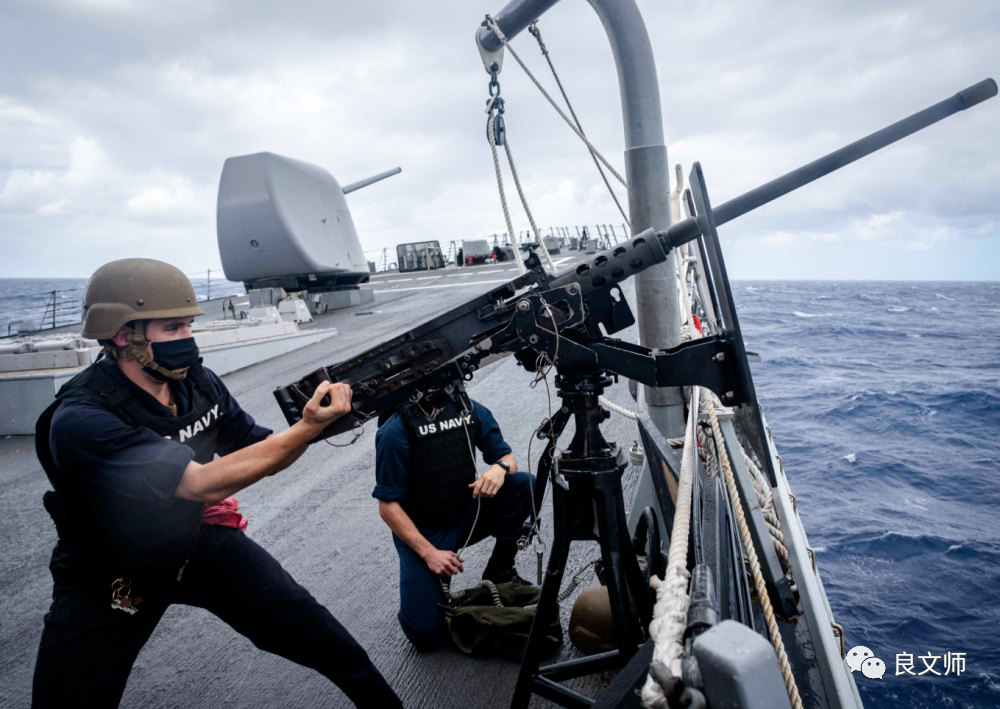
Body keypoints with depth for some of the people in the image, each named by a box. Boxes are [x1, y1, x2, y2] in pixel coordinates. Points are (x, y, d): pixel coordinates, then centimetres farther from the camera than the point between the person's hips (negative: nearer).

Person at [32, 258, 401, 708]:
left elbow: (263, 456, -2)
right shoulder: (80, 420, -29)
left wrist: (312, 419, -22)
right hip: (111, 581, -3)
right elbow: (203, 482, -35)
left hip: (201, 543, 4)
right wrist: (308, 428, -36)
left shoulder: (199, 383, -11)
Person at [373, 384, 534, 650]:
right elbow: (387, 506, -16)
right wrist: (429, 553, -20)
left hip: (466, 515, 4)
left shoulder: (471, 409, -7)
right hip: (421, 533, -4)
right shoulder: (396, 429, -20)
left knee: (524, 485, -20)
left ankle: (500, 570, 1)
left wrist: (500, 467, -23)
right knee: (427, 633, -14)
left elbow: (508, 458, 2)